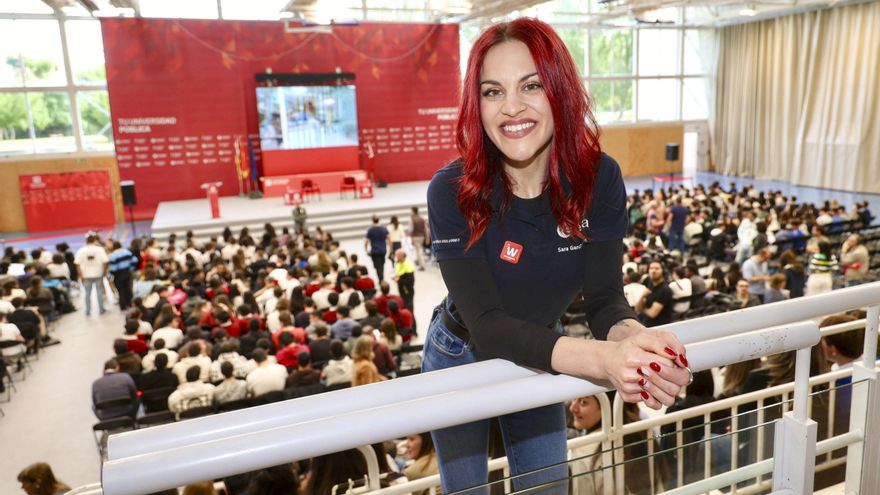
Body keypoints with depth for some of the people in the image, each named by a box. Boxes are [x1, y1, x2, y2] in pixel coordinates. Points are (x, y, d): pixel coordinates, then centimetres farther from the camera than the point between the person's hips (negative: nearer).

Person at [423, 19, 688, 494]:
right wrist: (601, 358, -49)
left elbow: (603, 297, -20)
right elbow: (486, 323, -34)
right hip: (460, 359, -2)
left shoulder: (598, 178, -20)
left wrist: (633, 335, -45)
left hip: (539, 359, 3)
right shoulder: (452, 191, -29)